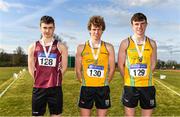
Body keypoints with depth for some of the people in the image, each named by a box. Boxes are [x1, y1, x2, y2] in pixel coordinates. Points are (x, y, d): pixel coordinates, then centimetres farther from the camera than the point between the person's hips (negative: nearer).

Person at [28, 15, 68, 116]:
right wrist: (40, 80, 5)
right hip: (38, 88, 2)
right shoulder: (33, 47, 4)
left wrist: (54, 79, 5)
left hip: (55, 88, -1)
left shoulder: (61, 47, 0)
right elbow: (31, 68, 8)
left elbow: (64, 67, 3)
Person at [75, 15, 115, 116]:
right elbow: (78, 70, 4)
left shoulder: (109, 47, -1)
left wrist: (105, 83, 6)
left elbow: (112, 69, 3)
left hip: (103, 89, 0)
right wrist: (84, 83, 6)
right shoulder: (81, 48, -1)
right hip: (86, 88, 0)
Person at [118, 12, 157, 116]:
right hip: (130, 86, -2)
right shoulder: (125, 43, -5)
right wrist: (129, 79, 2)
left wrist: (144, 77, 4)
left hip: (148, 85, 2)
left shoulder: (152, 43, 2)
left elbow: (153, 65, 8)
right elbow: (121, 64, -1)